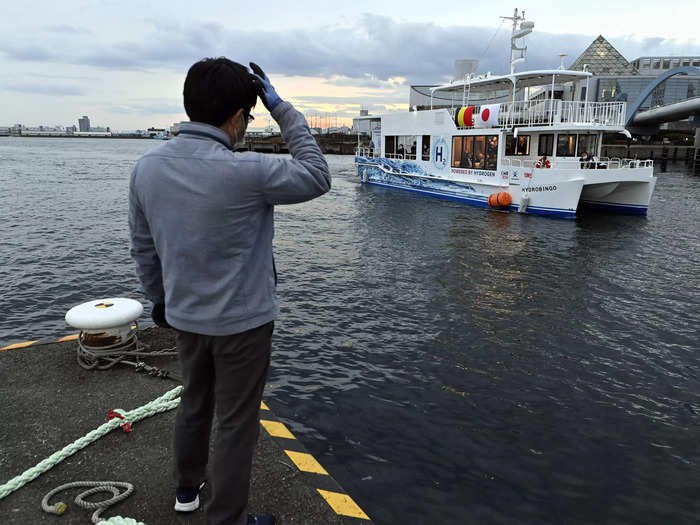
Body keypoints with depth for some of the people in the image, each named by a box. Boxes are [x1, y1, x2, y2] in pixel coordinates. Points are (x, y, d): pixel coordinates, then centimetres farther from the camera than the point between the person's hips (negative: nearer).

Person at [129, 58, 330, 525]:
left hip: (185, 316, 7)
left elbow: (143, 248, 6)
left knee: (194, 404, 27)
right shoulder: (246, 171, -25)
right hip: (242, 321, -6)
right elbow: (317, 178, -9)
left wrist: (160, 298, 21)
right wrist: (283, 110, -6)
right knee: (237, 424, 11)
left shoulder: (148, 167, -5)